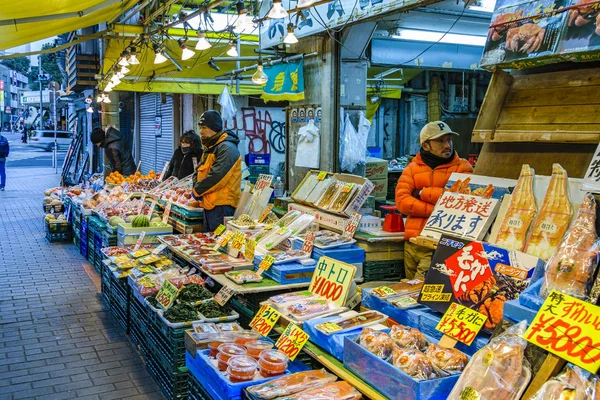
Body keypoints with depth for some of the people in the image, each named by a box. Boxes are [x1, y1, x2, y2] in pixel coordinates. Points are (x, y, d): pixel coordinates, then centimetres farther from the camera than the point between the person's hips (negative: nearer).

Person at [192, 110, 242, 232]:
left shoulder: (227, 148, -15)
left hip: (222, 206, -10)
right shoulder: (209, 148, 19)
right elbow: (199, 173, 19)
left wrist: (197, 191, -12)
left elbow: (216, 176, -24)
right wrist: (197, 187, -3)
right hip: (209, 205, 10)